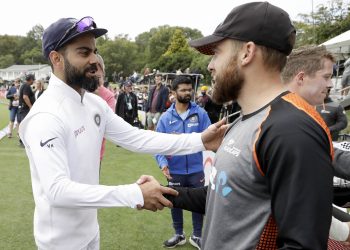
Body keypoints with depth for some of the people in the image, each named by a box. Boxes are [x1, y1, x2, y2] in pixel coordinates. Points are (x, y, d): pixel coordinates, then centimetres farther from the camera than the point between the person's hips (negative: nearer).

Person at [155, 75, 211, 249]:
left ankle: (197, 236, 36)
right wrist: (162, 162, -20)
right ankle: (179, 235, 40)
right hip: (175, 171, 1)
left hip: (197, 169, -1)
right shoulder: (165, 118, -4)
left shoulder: (200, 113, -6)